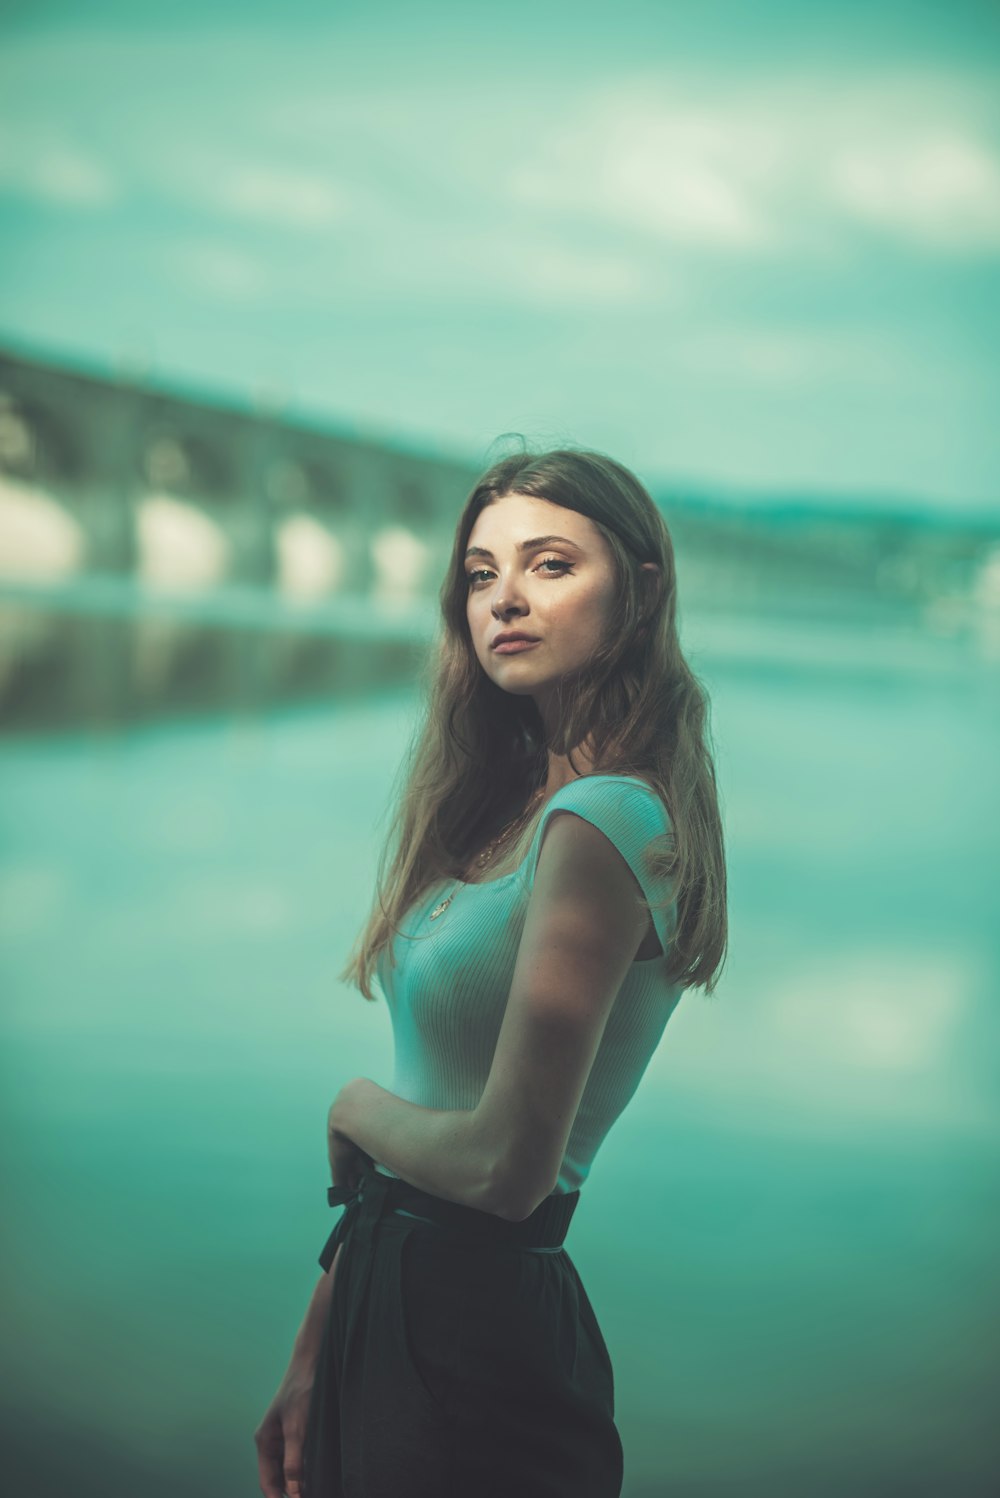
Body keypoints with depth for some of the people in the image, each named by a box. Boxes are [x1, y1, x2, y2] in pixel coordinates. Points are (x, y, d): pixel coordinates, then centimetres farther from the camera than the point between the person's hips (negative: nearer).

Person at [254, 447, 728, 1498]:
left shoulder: (598, 823, -20)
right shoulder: (513, 805, 7)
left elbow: (505, 1165, -23)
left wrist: (356, 1108, -3)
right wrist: (313, 1355, 10)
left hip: (477, 1322, -8)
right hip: (392, 1297, 8)